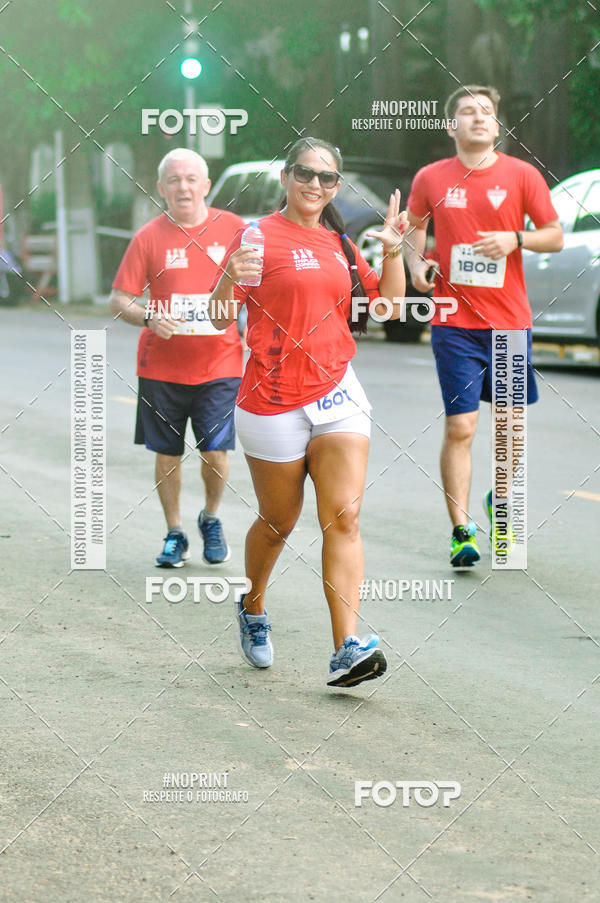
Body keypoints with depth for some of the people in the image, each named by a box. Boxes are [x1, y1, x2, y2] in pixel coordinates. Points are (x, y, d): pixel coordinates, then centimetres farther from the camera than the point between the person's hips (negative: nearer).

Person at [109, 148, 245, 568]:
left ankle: (211, 519, 21)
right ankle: (174, 534, 24)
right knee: (168, 454, 7)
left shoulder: (233, 229, -1)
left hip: (219, 365, -1)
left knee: (215, 452, -7)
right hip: (162, 368, 1)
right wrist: (149, 318, -20)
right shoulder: (149, 237, -2)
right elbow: (119, 300, -2)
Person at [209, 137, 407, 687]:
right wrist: (230, 281, -26)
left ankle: (348, 649, -18)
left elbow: (389, 307, 18)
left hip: (337, 395, 4)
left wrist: (393, 253, 3)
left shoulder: (339, 244, 13)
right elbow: (222, 318, -5)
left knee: (343, 517, -10)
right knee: (279, 522, 9)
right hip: (274, 403, -4)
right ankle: (253, 610, 39)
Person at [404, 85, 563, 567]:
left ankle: (500, 501, 35)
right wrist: (417, 263, 2)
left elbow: (556, 236, 4)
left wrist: (515, 239, -14)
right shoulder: (431, 178, 4)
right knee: (460, 427, -8)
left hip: (509, 321, 1)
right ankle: (461, 530, -3)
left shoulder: (521, 175, 1)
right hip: (454, 323, -1)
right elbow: (414, 227, 21)